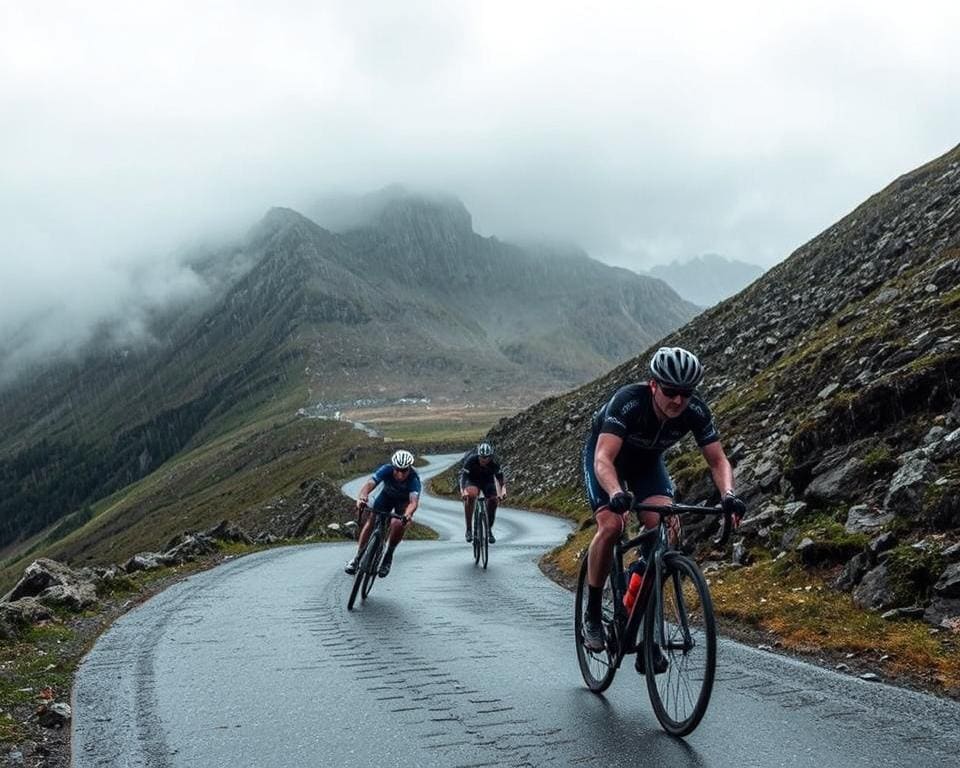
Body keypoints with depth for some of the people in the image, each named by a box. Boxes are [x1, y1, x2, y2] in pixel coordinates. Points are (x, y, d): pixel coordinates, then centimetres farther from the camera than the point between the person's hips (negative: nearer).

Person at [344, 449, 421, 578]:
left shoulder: (414, 479, -37)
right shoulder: (387, 470, -33)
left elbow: (414, 501, -51)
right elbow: (369, 484, -46)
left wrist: (408, 514, -72)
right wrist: (361, 497, -67)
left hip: (404, 500, -2)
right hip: (387, 495, 2)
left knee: (399, 524, -27)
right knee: (371, 520, -15)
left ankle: (388, 555, -4)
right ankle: (357, 558, -1)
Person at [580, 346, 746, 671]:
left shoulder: (695, 410, -26)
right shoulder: (628, 401, -38)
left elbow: (718, 461, -20)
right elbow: (604, 459, -46)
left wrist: (728, 494, -41)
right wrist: (617, 494, -66)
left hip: (647, 460, 4)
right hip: (606, 454, -3)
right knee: (610, 525, -27)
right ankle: (592, 612, -5)